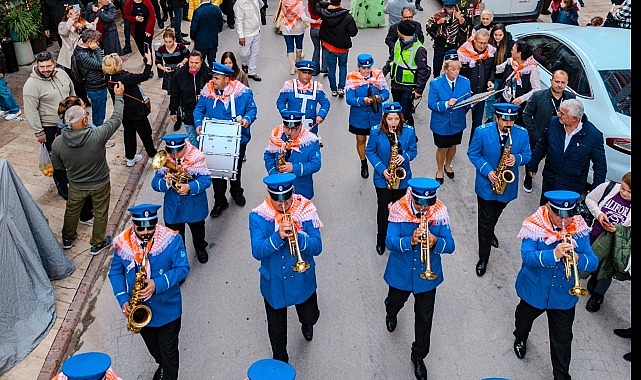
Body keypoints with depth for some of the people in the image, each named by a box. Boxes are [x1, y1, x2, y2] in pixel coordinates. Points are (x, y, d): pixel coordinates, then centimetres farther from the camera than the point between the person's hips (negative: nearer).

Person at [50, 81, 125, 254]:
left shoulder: (57, 143, -23)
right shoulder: (97, 136, -34)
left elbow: (57, 166, -6)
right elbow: (116, 118, -19)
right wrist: (119, 96, -6)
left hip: (76, 186, 3)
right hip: (100, 185, -3)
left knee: (72, 211, 28)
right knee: (100, 213, 21)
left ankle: (67, 239, 50)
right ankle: (97, 243, 39)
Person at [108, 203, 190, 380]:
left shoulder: (171, 239, -22)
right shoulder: (122, 243, -14)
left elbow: (183, 268, -17)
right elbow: (115, 272, -1)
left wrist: (158, 284, -30)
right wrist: (123, 299, -14)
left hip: (167, 310, -4)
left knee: (169, 353, 13)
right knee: (153, 349, 29)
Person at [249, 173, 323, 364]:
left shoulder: (306, 210, -14)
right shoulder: (258, 216, -16)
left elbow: (317, 247, -16)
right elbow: (257, 252, -22)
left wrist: (298, 238, -35)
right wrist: (278, 236, -37)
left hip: (302, 281, 1)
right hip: (273, 283, 0)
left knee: (311, 317, 21)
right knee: (276, 328, 16)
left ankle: (306, 323, 60)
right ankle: (280, 362, 43)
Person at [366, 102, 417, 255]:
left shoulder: (409, 131, -9)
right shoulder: (376, 131, -12)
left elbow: (413, 150, 1)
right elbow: (370, 152, -5)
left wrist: (405, 157, -23)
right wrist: (382, 169, -16)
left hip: (401, 177, 1)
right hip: (382, 177, -1)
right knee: (383, 209, 4)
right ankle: (381, 241, 24)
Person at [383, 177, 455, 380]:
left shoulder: (439, 211, -16)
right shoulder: (398, 209, -20)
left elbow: (450, 246, -16)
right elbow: (390, 242, -22)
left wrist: (436, 242, -38)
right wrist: (410, 240, -41)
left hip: (428, 274, 0)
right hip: (401, 272, 0)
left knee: (424, 318, 10)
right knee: (395, 302, 28)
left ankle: (418, 356, 33)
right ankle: (391, 314, 67)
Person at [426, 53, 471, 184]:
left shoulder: (465, 82, -7)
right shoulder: (436, 83, -16)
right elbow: (431, 104, -17)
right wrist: (446, 104, -33)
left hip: (458, 123, 3)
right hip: (441, 123, -3)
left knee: (453, 145, 22)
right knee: (442, 148, 12)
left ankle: (448, 166, 51)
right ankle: (439, 171, 39)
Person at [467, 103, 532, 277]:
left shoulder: (522, 133, -10)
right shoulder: (482, 131, -17)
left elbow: (527, 155, 0)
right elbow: (472, 153, -9)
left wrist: (517, 159, -23)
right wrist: (487, 171, -21)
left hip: (507, 184, 3)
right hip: (487, 183, -3)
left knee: (494, 216, 27)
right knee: (485, 222, 3)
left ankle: (490, 233, 59)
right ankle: (483, 259, 14)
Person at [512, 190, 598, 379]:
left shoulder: (579, 229, -12)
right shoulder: (534, 226, -21)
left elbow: (593, 263, -15)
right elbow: (527, 256, -30)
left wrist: (577, 258, -37)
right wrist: (554, 255, -45)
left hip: (564, 296, 1)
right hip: (534, 291, 0)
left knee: (563, 340, 11)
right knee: (524, 319, 29)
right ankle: (520, 338, 63)